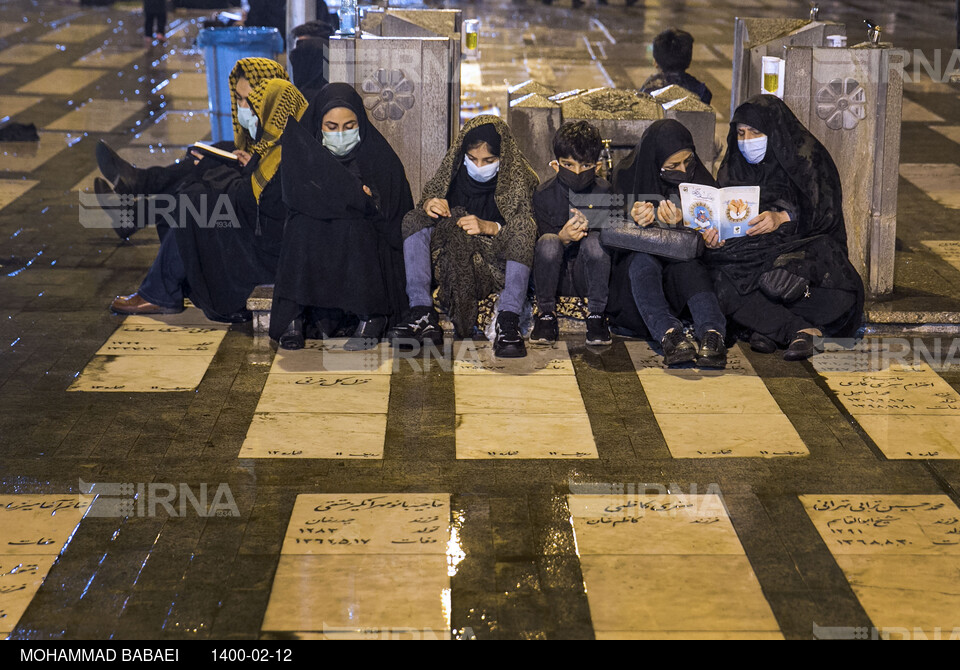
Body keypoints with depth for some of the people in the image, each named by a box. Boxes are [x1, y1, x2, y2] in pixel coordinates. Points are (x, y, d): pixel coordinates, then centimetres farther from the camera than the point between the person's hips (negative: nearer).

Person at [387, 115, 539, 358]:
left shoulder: (519, 178, -6)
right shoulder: (453, 170, 2)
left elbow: (528, 229, -15)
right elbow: (428, 198, 8)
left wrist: (489, 227, -30)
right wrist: (428, 205, -17)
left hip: (502, 265, -3)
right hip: (452, 263, 4)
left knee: (524, 228, -29)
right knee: (414, 221, -12)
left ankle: (508, 322, -39)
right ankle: (422, 314, -28)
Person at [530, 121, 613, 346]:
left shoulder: (604, 191, -2)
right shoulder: (544, 194, -3)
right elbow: (543, 236, -8)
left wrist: (589, 227, -28)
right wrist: (563, 238, -32)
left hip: (588, 276, 0)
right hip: (556, 277, 0)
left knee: (594, 240, -29)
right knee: (548, 241, -30)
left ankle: (596, 315, -16)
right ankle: (546, 314, -13)